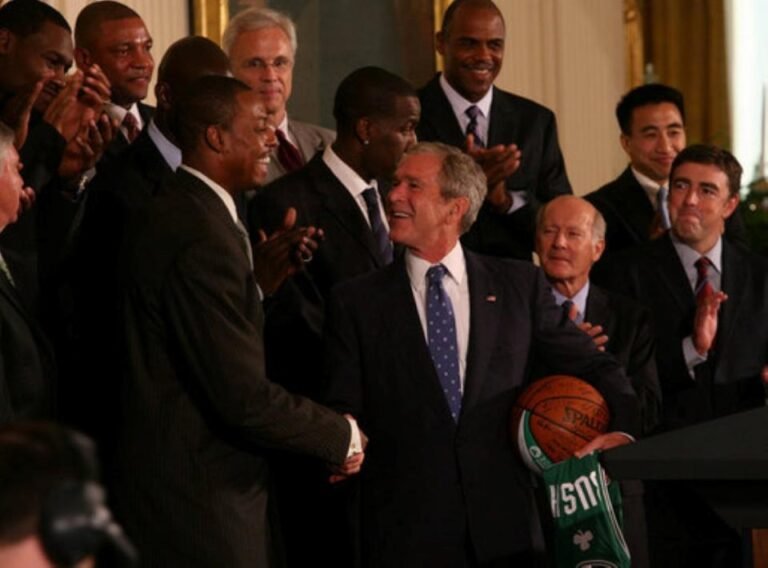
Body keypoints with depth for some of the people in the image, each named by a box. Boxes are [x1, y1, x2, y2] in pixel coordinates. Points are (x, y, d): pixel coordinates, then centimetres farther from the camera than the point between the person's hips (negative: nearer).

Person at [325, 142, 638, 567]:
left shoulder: (521, 285, 8)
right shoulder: (356, 302, 7)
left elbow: (592, 368, 10)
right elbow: (344, 408, 5)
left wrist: (619, 430, -8)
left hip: (504, 527, 1)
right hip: (405, 532, -1)